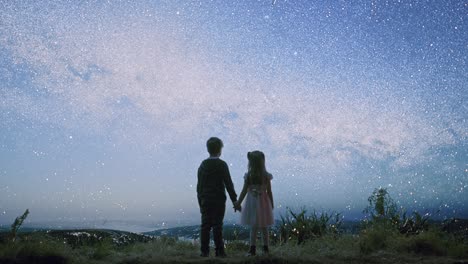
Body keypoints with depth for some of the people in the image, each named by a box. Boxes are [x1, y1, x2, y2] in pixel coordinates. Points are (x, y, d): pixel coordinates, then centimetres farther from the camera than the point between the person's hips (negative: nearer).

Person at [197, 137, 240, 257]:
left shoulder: (203, 164, 7)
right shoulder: (222, 164, -7)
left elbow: (199, 185, 9)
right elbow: (228, 184, -9)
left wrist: (200, 201, 16)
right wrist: (235, 201, -5)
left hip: (205, 200, 4)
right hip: (219, 200, -4)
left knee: (205, 225, 5)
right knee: (217, 226, -1)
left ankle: (204, 251, 8)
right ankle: (219, 251, 3)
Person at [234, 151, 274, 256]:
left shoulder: (248, 175, -9)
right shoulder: (266, 176, -8)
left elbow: (244, 191, -7)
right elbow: (269, 192, -3)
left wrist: (238, 202, 2)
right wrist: (271, 204, 8)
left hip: (252, 202, -1)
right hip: (263, 202, 1)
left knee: (253, 227, 6)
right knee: (264, 227, 13)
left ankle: (253, 249, 4)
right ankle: (265, 248, 21)